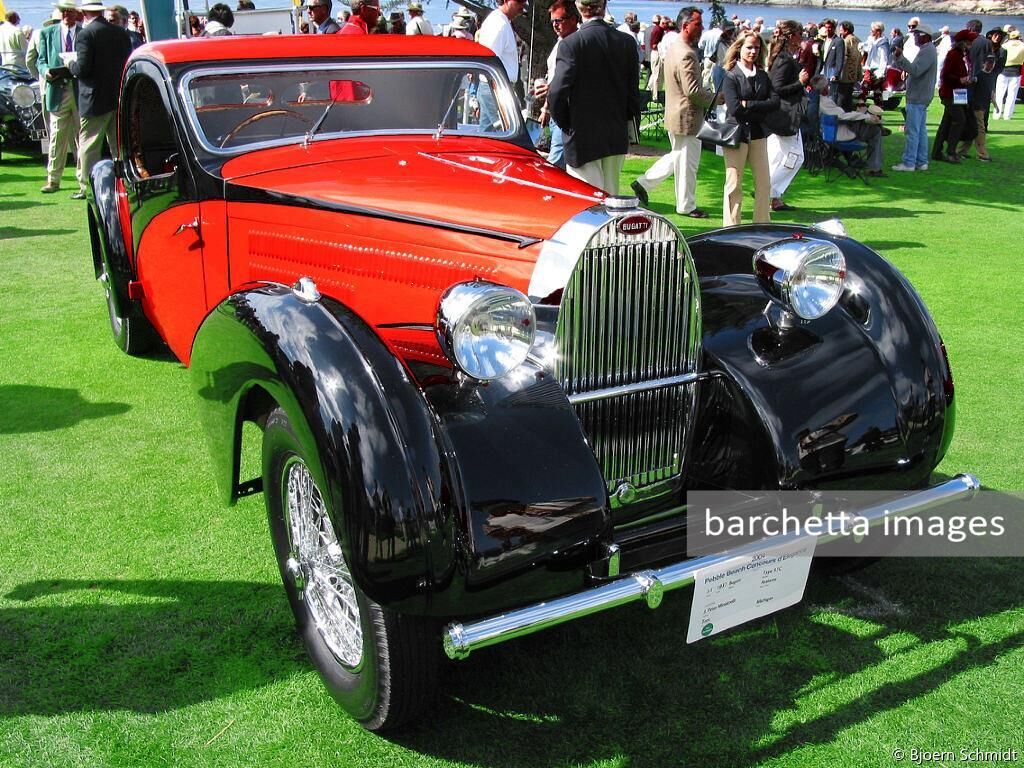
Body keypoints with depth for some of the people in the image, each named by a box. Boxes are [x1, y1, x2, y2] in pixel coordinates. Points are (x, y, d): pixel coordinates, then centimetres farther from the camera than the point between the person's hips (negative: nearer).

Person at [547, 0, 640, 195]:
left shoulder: (570, 44, -13)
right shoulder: (627, 42, 1)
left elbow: (557, 92, -20)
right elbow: (633, 90, 5)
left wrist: (565, 124, -3)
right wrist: (628, 124, 15)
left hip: (582, 137, -5)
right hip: (617, 136, 5)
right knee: (611, 196, 16)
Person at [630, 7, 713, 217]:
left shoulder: (672, 49, 9)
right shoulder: (687, 54, -23)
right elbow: (692, 90, -26)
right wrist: (714, 98, -11)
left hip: (674, 114, 10)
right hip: (687, 117, -10)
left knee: (677, 156, 24)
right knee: (687, 163, 3)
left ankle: (644, 183, 23)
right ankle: (686, 206, 15)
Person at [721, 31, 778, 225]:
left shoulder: (763, 76, 10)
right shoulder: (731, 76, -5)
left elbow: (775, 102, -3)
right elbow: (734, 108, -17)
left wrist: (748, 105, -12)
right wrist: (761, 109, -10)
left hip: (758, 134, 5)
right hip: (736, 134, -5)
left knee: (764, 183, 6)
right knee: (734, 185, 1)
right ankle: (731, 229, 9)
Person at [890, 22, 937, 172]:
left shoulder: (928, 51, -15)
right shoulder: (927, 50, 19)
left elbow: (915, 70, -26)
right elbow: (915, 70, 20)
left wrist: (900, 57, -29)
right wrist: (898, 59, 13)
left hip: (917, 97, -11)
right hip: (920, 96, 11)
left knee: (912, 131, -9)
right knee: (921, 130, 12)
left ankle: (908, 162, -9)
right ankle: (921, 162, 16)